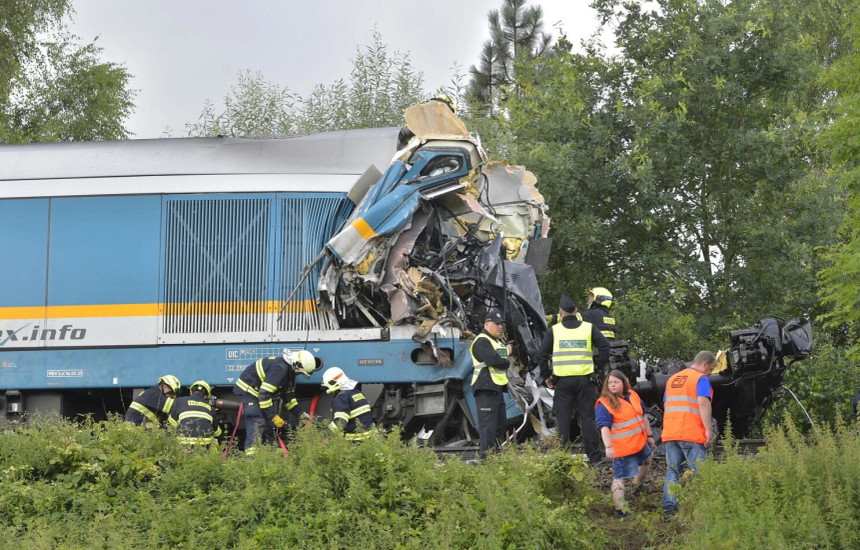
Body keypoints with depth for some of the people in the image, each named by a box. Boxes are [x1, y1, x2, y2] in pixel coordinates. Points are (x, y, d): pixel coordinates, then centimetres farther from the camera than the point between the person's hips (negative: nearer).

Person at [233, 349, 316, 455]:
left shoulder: (290, 370, 3)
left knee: (269, 423, 6)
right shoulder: (280, 368, -30)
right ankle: (251, 453, -29)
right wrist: (273, 416, -28)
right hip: (249, 389, -10)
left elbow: (289, 395, 15)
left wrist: (301, 413, 9)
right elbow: (264, 394, -32)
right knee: (257, 422, -21)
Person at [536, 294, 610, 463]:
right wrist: (599, 367, 4)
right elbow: (604, 346, -4)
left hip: (562, 380, -1)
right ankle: (594, 456, 4)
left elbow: (542, 354, -1)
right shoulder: (588, 328, 5)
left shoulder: (554, 330, 3)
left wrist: (546, 375, 7)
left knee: (563, 419, 4)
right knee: (587, 417, 6)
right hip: (585, 378, 1)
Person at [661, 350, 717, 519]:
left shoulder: (672, 379, 21)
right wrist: (709, 430, -18)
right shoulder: (701, 379, -3)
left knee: (672, 472, 6)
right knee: (698, 472, -3)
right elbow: (704, 404, -17)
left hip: (670, 434, 6)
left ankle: (669, 508, -2)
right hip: (692, 435, -6)